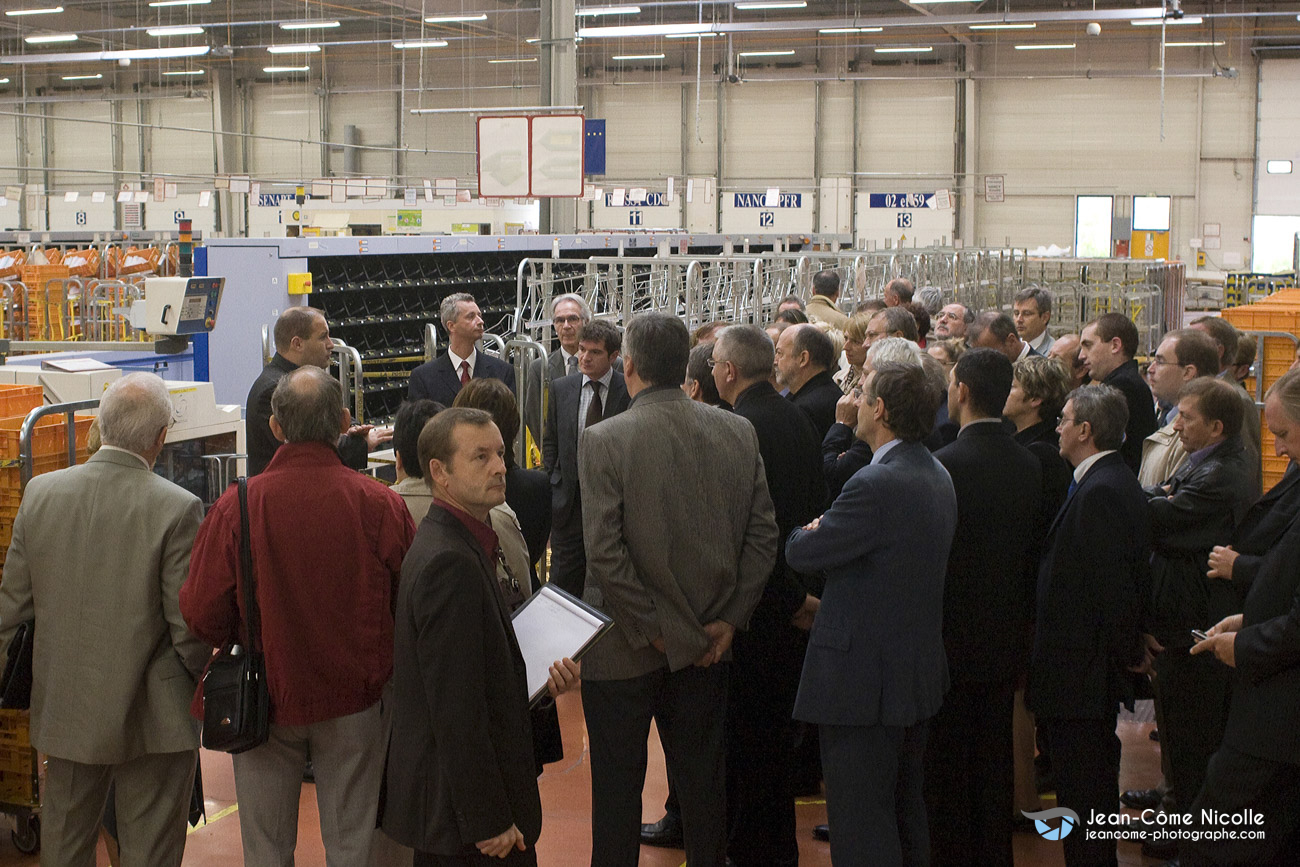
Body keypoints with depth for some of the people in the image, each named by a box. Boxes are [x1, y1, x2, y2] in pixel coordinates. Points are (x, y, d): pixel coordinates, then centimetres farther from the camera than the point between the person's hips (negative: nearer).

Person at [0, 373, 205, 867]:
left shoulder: (41, 493, -5)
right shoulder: (177, 508, -18)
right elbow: (187, 625, -15)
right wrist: (207, 683, 5)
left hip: (64, 710, 4)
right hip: (152, 716, -4)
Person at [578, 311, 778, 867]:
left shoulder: (603, 440, -16)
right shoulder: (738, 432, -4)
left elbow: (604, 551, -22)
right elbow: (763, 534, -3)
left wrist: (653, 628, -13)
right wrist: (730, 618, 0)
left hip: (625, 650, -4)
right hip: (707, 641, 4)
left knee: (618, 783, 10)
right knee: (702, 774, 18)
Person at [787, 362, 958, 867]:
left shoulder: (876, 485, -23)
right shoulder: (937, 476, 8)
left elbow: (801, 554, -16)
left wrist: (807, 534, 5)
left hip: (865, 679, -10)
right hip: (918, 670, 10)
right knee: (905, 808, 22)